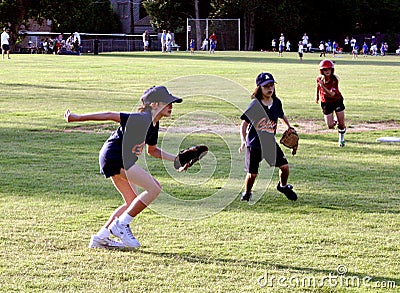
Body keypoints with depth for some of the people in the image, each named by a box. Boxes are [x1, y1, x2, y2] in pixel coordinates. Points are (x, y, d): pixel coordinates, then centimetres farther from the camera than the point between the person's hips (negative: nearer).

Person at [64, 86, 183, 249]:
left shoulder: (153, 124, 12)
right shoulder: (141, 119, -18)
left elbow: (152, 150, 27)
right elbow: (110, 116, -19)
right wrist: (78, 118, -21)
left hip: (122, 160, 10)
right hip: (114, 158, -10)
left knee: (133, 202, 17)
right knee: (154, 188, -14)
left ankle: (101, 237, 18)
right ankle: (121, 224, -6)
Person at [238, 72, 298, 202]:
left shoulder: (276, 103, 0)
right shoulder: (255, 105, -15)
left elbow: (282, 116, 21)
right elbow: (244, 124, -12)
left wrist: (289, 127, 6)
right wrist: (243, 141, -24)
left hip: (270, 143, 4)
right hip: (254, 144, -4)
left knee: (284, 166, 1)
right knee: (252, 173, -2)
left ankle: (283, 186, 30)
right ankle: (247, 193, 25)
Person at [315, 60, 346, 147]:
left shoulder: (334, 80, -23)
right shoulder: (319, 78, -14)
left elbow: (332, 94, -33)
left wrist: (323, 86, -45)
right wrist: (317, 95, 15)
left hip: (337, 101, -2)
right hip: (326, 103, 2)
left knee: (341, 123, 2)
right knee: (330, 126, -7)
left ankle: (341, 139, 30)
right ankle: (335, 120, 30)